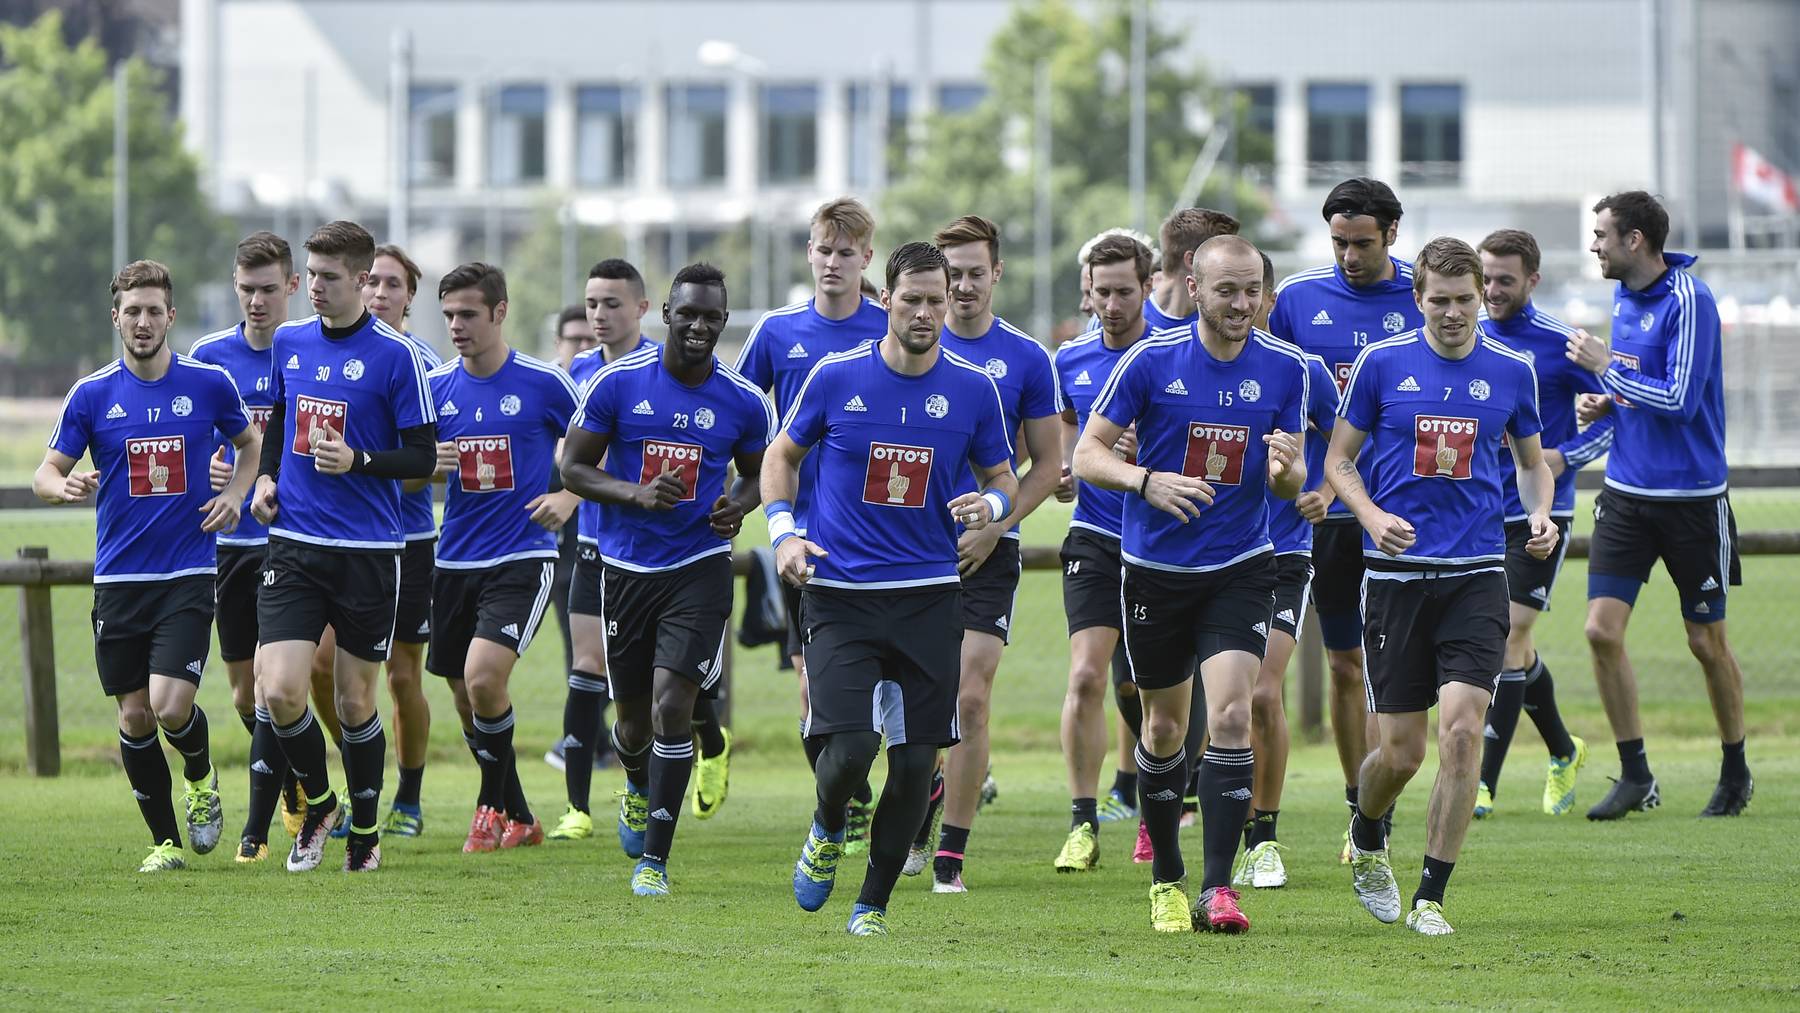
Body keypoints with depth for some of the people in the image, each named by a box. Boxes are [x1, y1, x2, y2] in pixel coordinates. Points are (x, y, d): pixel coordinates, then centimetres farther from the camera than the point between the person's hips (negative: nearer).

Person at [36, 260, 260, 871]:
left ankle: (201, 780, 18)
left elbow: (251, 442, 18)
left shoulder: (209, 384, 1)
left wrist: (234, 493, 0)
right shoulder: (92, 395, 1)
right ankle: (166, 842, 17)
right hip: (119, 580, 2)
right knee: (134, 717, 2)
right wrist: (66, 486, -19)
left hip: (189, 574, -2)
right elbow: (46, 474, 5)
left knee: (171, 705, -15)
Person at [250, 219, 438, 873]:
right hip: (294, 545, 3)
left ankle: (365, 827, 27)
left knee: (354, 698, 6)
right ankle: (318, 803, 15)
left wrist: (358, 461, -20)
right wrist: (266, 477, 8)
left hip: (369, 550, -3)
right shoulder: (290, 342, 7)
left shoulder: (395, 354, -8)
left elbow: (424, 457, -6)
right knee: (279, 690, -11)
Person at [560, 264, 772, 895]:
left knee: (672, 707, -15)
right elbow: (573, 467, -1)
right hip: (626, 568, 1)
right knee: (634, 717, 11)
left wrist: (738, 506, -8)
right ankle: (639, 788, 49)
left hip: (700, 568, -1)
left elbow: (758, 475, 15)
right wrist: (637, 494, -18)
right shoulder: (617, 383, -6)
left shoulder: (745, 403, -2)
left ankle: (653, 859, -6)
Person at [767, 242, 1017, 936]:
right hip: (839, 595, -2)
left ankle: (874, 902, 18)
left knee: (916, 761, 0)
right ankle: (827, 831, 21)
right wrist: (783, 532, -3)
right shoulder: (836, 377, -1)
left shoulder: (973, 389, 2)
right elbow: (782, 456, 12)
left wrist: (992, 503, -11)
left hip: (929, 598, 2)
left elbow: (1002, 477, 12)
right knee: (848, 748, -15)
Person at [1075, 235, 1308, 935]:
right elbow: (1087, 455, -7)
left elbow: (1290, 486, 6)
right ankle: (1166, 877, 29)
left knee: (1230, 715, -16)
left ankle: (1217, 888, -14)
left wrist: (1286, 468, -18)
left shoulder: (1284, 368, -2)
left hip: (1240, 569, 0)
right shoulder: (1150, 361, -9)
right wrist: (1147, 481, -26)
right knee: (1164, 727, 10)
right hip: (1155, 568, 0)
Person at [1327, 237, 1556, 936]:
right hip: (1397, 575, -1)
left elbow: (1532, 460, 20)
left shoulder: (1511, 371, 5)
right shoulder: (1382, 364, 1)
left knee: (1462, 727, -16)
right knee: (1399, 751, 0)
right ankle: (1366, 841, 35)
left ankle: (1430, 898, -6)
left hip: (1477, 576, 1)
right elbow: (1338, 459, 7)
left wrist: (1539, 514, -1)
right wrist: (1373, 516, -11)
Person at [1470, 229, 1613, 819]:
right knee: (1511, 642, 13)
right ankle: (1563, 752, 34)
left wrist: (1566, 457, -14)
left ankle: (1484, 781, -12)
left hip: (1539, 513, -5)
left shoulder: (1559, 345, -9)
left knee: (1511, 634, -12)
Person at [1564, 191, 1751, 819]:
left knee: (1707, 642, 5)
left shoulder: (1688, 301, -16)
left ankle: (1736, 773, 23)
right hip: (1627, 492, 6)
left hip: (1691, 497, -6)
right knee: (1602, 628, -6)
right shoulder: (1624, 296, 9)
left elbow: (1679, 400, -22)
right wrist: (1611, 403, 3)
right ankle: (1635, 777, 4)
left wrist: (1606, 367, -15)